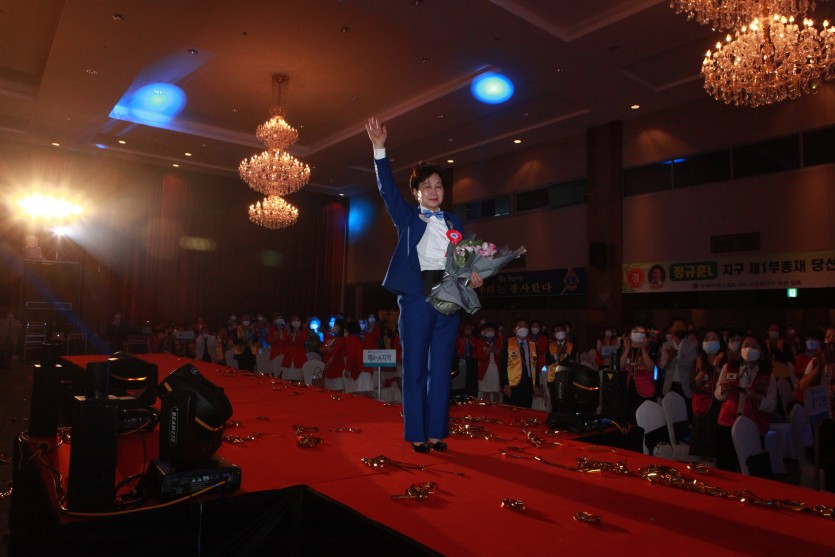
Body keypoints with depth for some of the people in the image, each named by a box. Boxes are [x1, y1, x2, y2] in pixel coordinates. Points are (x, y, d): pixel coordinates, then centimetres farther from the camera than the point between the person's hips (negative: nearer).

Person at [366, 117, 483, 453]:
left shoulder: (453, 221, 16)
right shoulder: (407, 217, 8)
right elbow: (387, 188, -5)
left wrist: (472, 276, -7)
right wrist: (380, 149, -14)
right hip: (416, 296, -3)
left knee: (441, 367, 7)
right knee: (415, 366, 1)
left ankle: (437, 433, 16)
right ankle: (416, 434, 10)